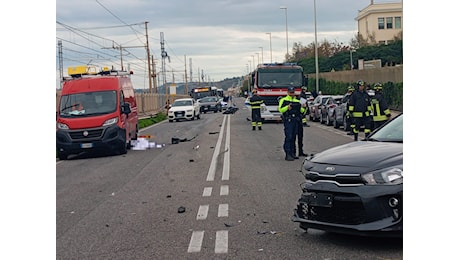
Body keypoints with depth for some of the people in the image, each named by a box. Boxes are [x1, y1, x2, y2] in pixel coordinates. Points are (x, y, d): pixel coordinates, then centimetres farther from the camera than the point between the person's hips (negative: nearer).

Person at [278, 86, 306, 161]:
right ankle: (288, 155, -13)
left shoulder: (297, 101, 19)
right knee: (288, 137, -11)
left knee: (293, 137, 10)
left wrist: (302, 108, -7)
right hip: (288, 121, -6)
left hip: (296, 121, 6)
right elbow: (280, 109, -9)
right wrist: (287, 107, -23)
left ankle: (292, 153, 16)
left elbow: (302, 111, 15)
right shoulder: (283, 100, 3)